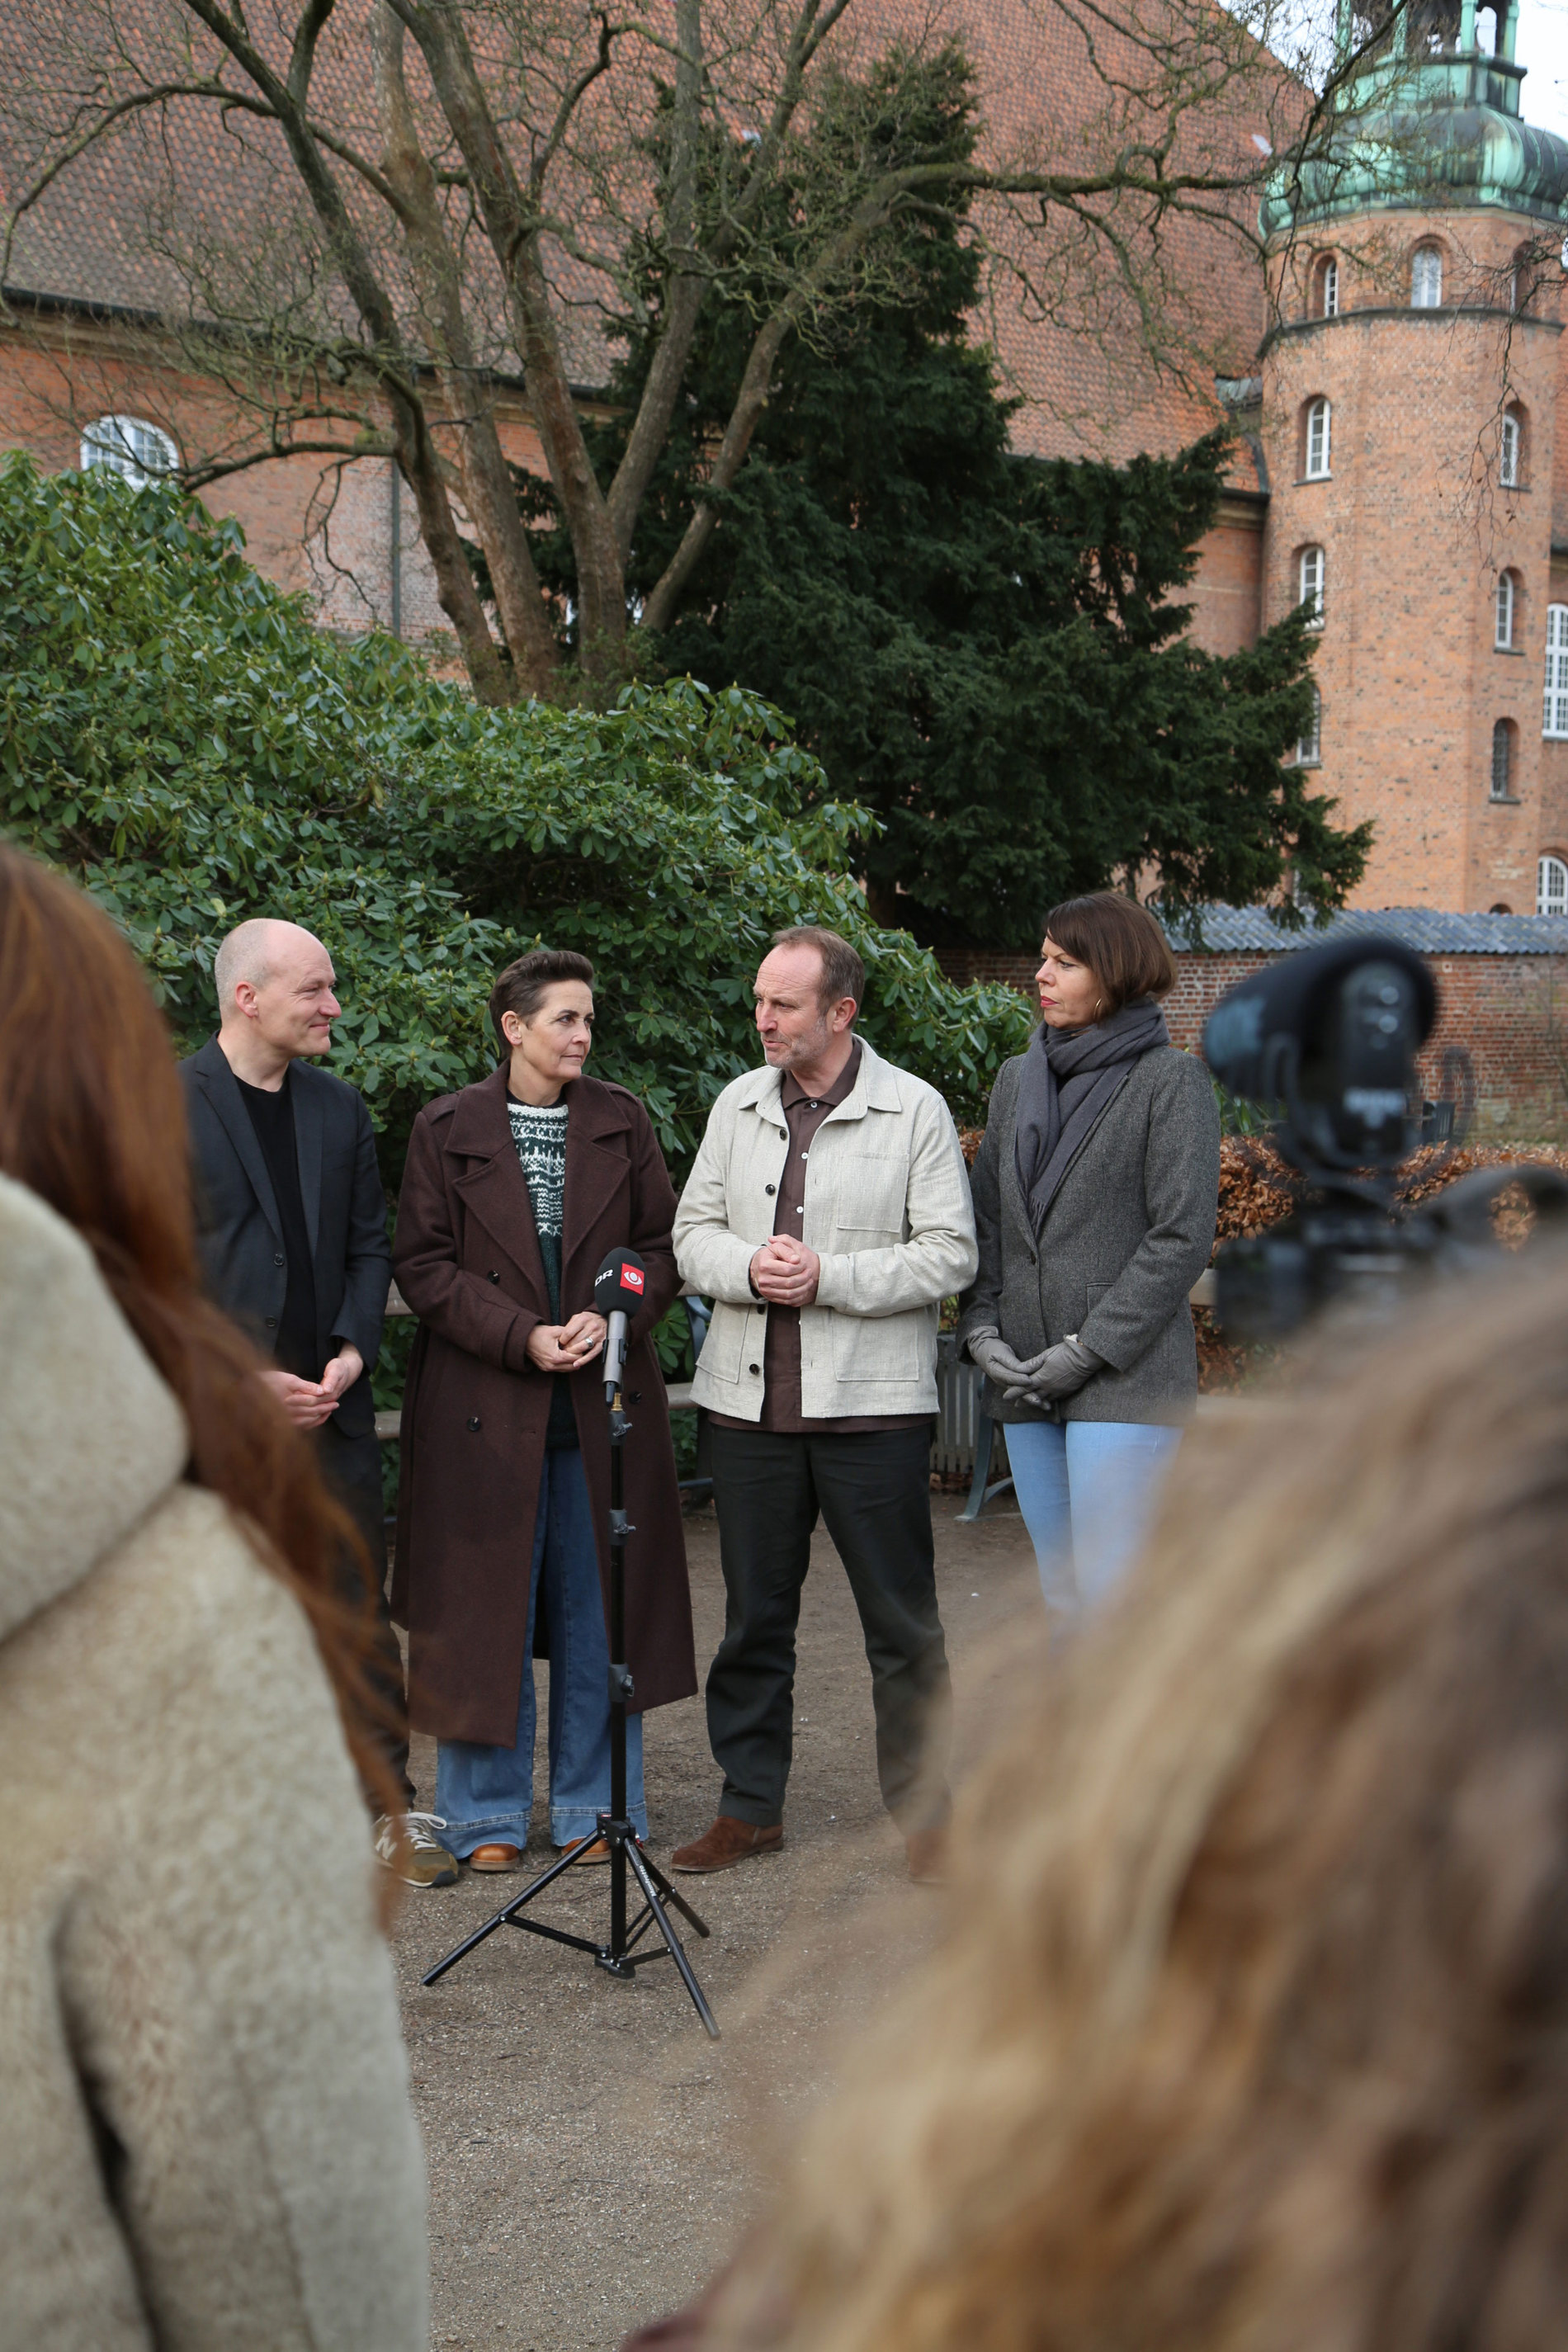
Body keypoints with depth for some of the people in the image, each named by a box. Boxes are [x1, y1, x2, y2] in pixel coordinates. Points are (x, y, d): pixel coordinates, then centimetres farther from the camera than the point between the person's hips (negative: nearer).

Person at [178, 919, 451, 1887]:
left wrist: (353, 1352, -5)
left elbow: (370, 1245, 12)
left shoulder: (340, 1106, 10)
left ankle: (389, 1808, 17)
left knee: (362, 1615, 7)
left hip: (331, 1405, 4)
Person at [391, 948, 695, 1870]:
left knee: (597, 1610, 7)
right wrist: (522, 1337, -13)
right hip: (485, 1408, -2)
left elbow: (663, 1243, 8)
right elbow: (423, 1264, -3)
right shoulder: (449, 1129, 0)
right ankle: (488, 1814, 17)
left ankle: (593, 1806, 20)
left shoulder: (622, 1121, 7)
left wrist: (612, 1317, -10)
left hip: (603, 1405, 2)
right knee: (486, 1609, 3)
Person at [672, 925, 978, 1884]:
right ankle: (750, 1806, 24)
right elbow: (694, 1231, 11)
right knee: (754, 1616, 11)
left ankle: (925, 1812, 16)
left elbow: (950, 1254, -7)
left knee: (902, 1621, 3)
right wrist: (748, 1267, -10)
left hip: (873, 1406, -4)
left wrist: (828, 1277, -16)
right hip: (750, 1400, 4)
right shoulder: (739, 1104, 10)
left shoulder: (915, 1110, -3)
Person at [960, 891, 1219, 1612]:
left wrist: (1090, 1349, -13)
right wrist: (981, 1329, 0)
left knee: (1112, 1592, -9)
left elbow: (1182, 1236, -9)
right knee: (1062, 1592, 10)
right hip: (1026, 1384, 6)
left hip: (1124, 1380, -6)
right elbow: (986, 1220, 15)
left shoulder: (1172, 1080, -3)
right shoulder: (1017, 1078, 15)